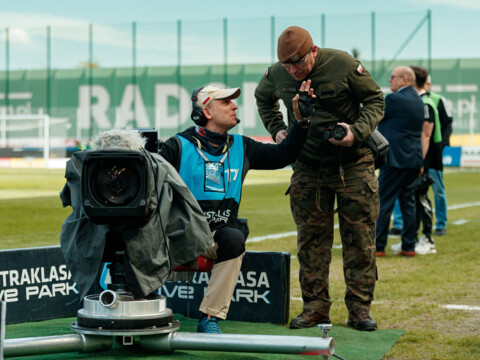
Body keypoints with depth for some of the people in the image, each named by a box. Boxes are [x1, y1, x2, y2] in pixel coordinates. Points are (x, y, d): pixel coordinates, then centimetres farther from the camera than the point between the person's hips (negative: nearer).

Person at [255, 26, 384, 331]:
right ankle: (315, 307, 9)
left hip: (353, 165, -3)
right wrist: (277, 129, 5)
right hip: (308, 166, 3)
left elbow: (376, 100, -5)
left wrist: (358, 131, -21)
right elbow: (263, 98, 21)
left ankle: (360, 308, 6)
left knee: (360, 237, -1)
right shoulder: (277, 74, -3)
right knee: (311, 238, 2)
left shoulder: (343, 64, -15)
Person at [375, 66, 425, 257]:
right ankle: (409, 247, 11)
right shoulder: (417, 100, 14)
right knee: (408, 202, 11)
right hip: (414, 159, 9)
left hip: (396, 160, -9)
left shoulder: (395, 99, -13)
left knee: (383, 203, -3)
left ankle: (378, 246, -1)